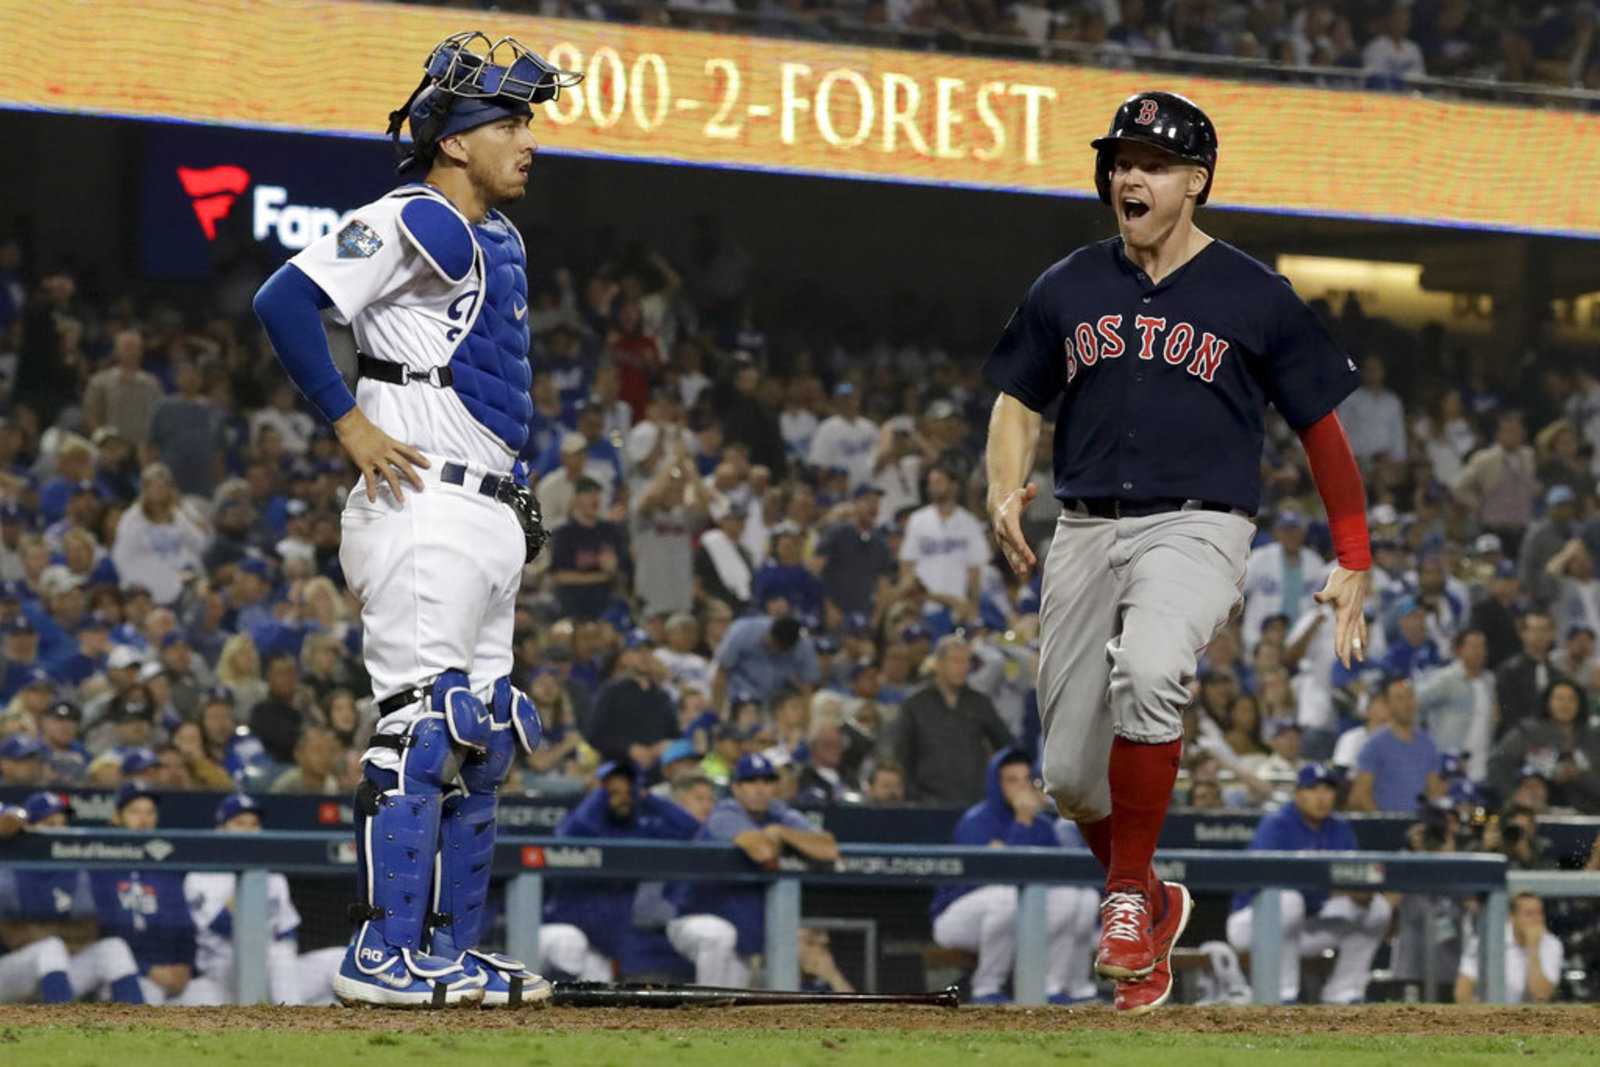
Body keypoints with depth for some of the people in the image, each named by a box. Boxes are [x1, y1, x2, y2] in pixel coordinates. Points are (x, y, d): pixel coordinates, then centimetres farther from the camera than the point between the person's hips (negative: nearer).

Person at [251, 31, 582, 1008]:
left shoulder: (497, 241, 19)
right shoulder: (412, 222, -10)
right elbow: (285, 299, -20)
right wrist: (350, 423, -19)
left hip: (489, 515, 10)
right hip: (423, 508, -10)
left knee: (483, 737, 11)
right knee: (424, 726, -13)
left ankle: (451, 949, 16)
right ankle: (385, 954, -13)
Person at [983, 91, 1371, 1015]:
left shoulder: (1255, 298, 0)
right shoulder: (1068, 289, 10)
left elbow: (1323, 427, 5)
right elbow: (1019, 401, 19)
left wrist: (1355, 563, 2)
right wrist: (1006, 489, -2)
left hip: (1198, 529, -4)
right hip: (1086, 532, 4)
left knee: (1148, 669, -36)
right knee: (1070, 774, 3)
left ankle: (1129, 900, -23)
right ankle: (1153, 905, 33)